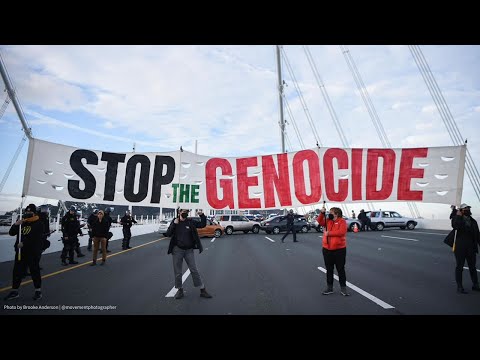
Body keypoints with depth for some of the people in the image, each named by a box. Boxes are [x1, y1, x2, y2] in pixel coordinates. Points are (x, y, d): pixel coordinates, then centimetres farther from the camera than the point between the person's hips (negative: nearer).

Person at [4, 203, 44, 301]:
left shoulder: (38, 224, -7)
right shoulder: (22, 223, 10)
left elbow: (35, 237, -17)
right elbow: (11, 233, 5)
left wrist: (24, 243, -22)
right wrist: (16, 225, -11)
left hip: (33, 252, -6)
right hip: (20, 251, 6)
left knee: (35, 271, 2)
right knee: (17, 271, 9)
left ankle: (38, 290, 13)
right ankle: (14, 291, 21)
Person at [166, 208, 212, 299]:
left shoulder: (190, 222, -1)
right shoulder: (174, 222, -1)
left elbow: (203, 224, 1)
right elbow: (168, 234, -7)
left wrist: (202, 215, -14)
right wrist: (174, 224, -19)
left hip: (189, 250, 0)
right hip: (177, 250, 0)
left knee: (194, 270, 3)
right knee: (177, 272, 8)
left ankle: (202, 290, 10)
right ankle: (180, 289, 25)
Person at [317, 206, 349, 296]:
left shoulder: (342, 221, -8)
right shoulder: (328, 220, 9)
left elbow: (341, 232, -21)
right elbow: (319, 221, 0)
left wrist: (329, 233, -18)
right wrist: (322, 213, -14)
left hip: (339, 249, -5)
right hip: (327, 249, 5)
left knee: (340, 269, 6)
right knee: (329, 269, 12)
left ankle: (343, 288, 17)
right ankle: (329, 287, 22)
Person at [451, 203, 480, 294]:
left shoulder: (472, 221, 11)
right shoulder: (456, 218, -5)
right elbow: (456, 226, -28)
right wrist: (459, 216, -23)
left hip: (471, 247, 5)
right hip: (460, 247, -5)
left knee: (472, 266, 15)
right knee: (459, 267, 3)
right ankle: (459, 287, 11)